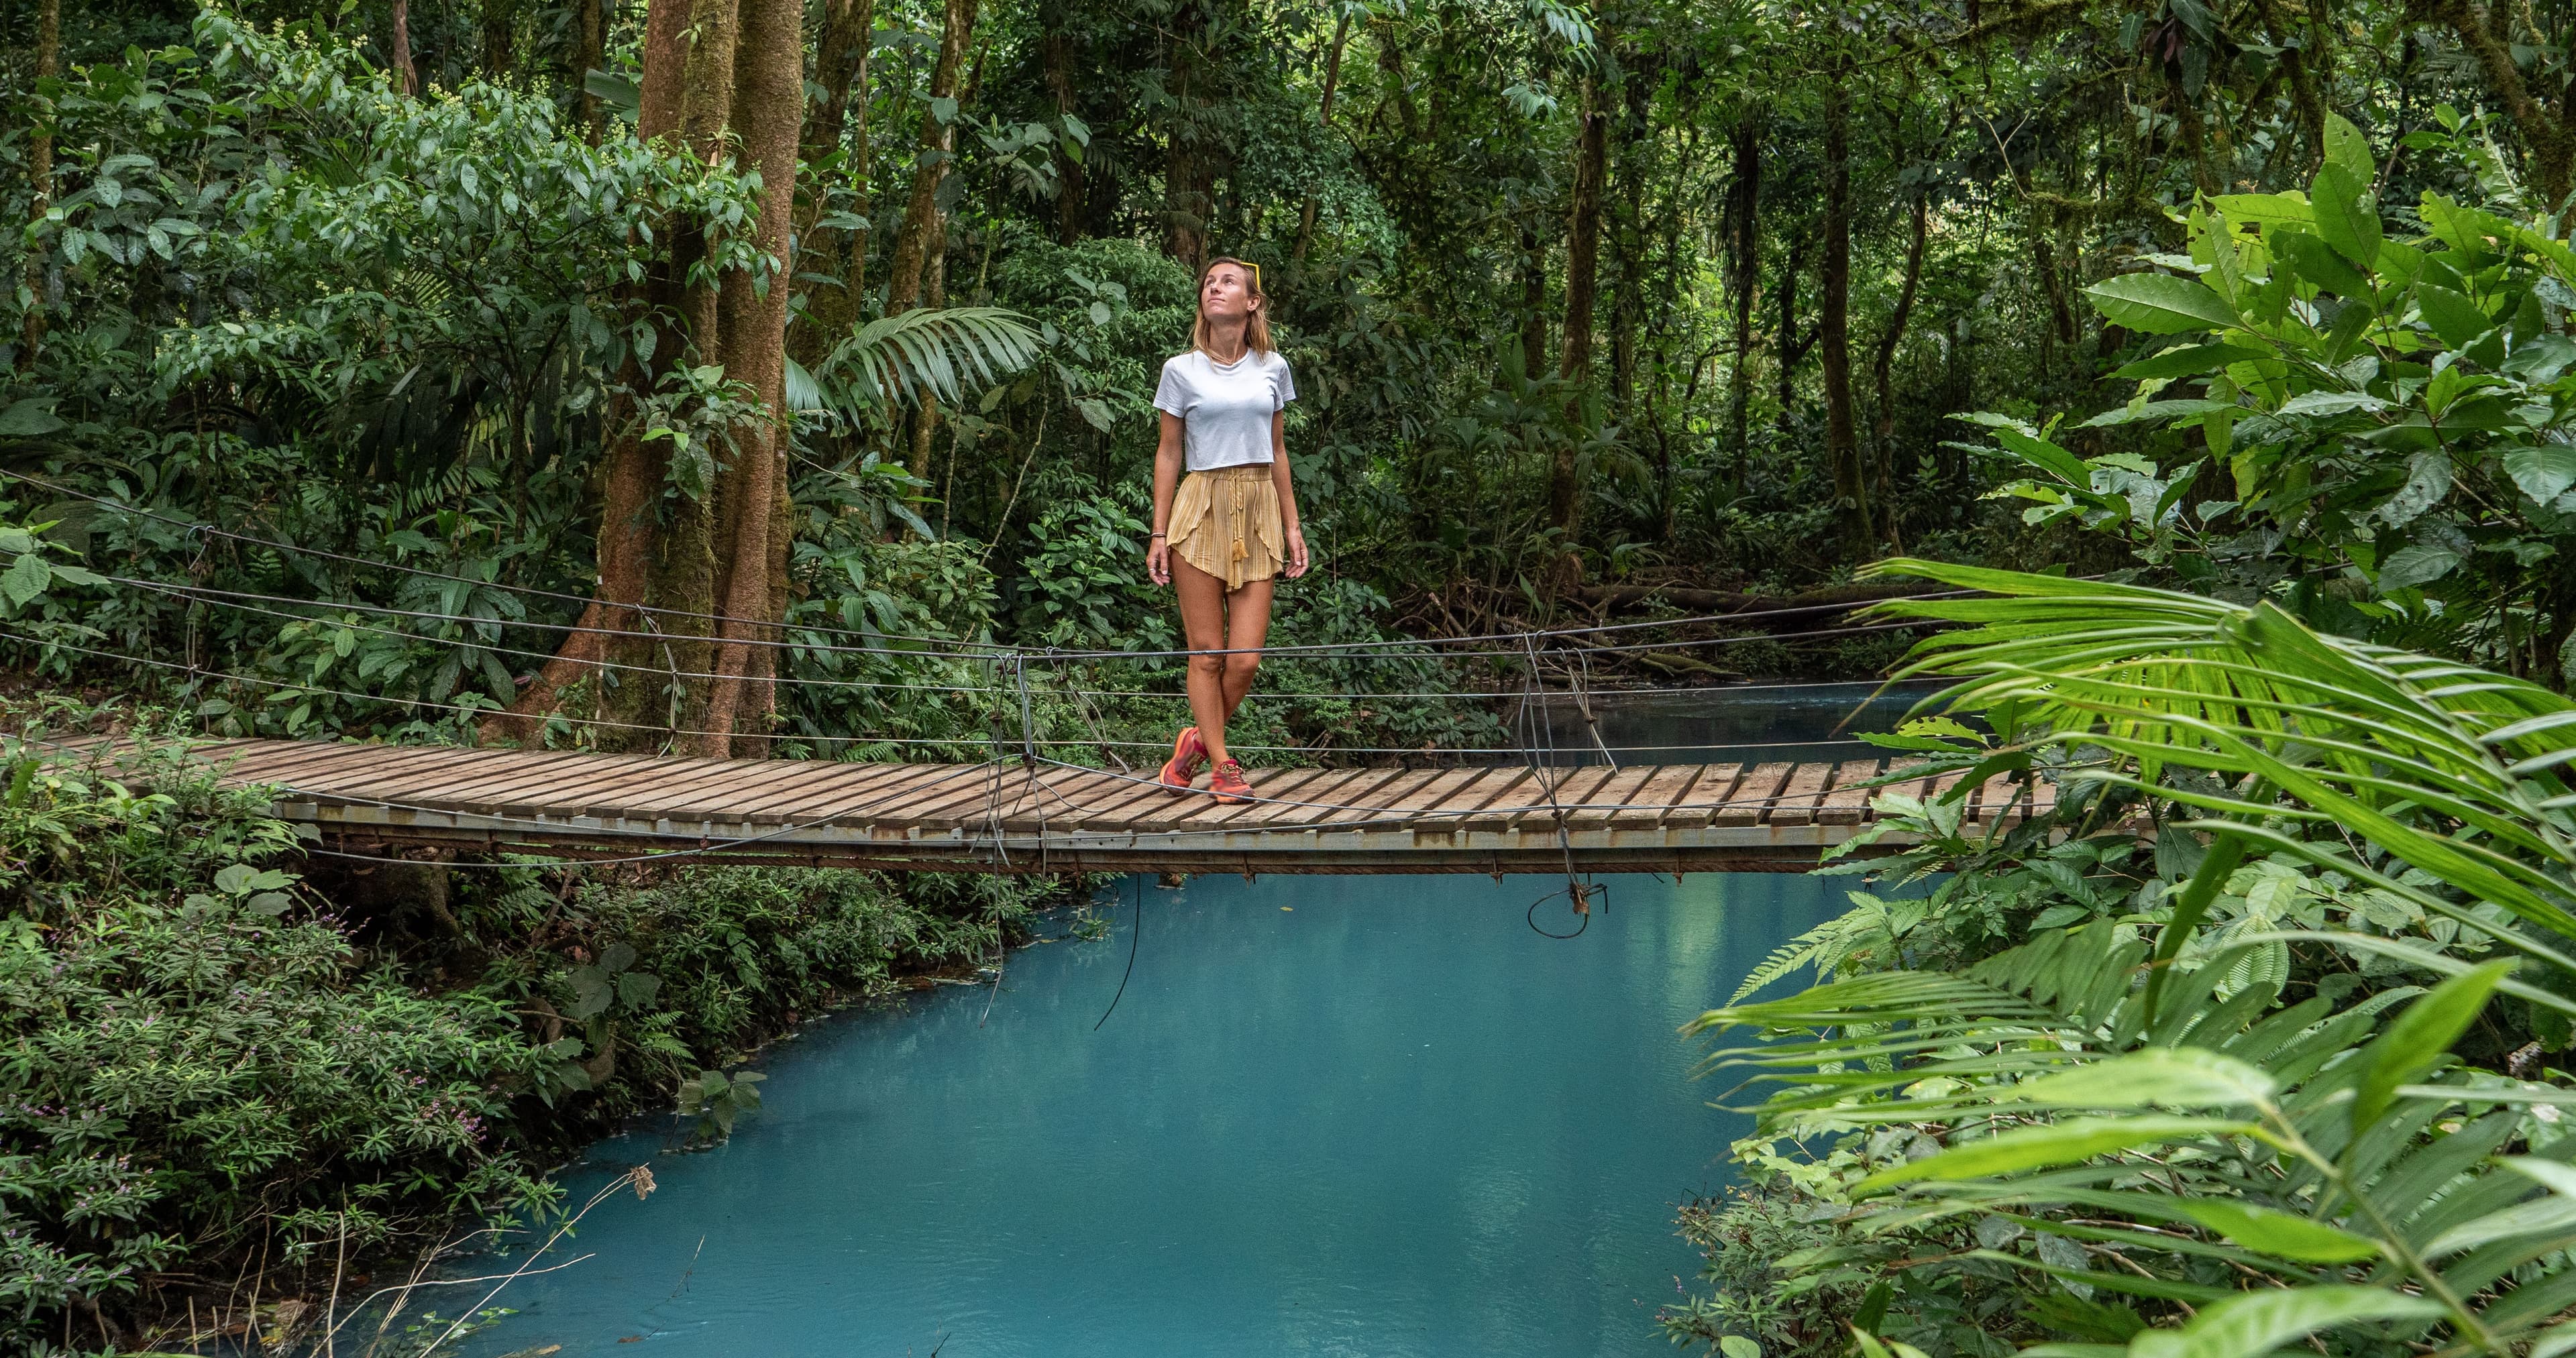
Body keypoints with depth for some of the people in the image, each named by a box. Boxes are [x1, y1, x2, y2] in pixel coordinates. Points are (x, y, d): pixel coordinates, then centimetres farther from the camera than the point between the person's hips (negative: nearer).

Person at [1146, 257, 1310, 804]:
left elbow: (1278, 451, 15)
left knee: (1245, 658, -4)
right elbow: (1169, 454, 6)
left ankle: (1197, 741, 20)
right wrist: (1160, 534, 1)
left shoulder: (1273, 369, 10)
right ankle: (1220, 764, 13)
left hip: (1258, 515, 2)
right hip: (1201, 509, -2)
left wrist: (1292, 527, 12)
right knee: (1207, 652, -1)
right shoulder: (1182, 371, 3)